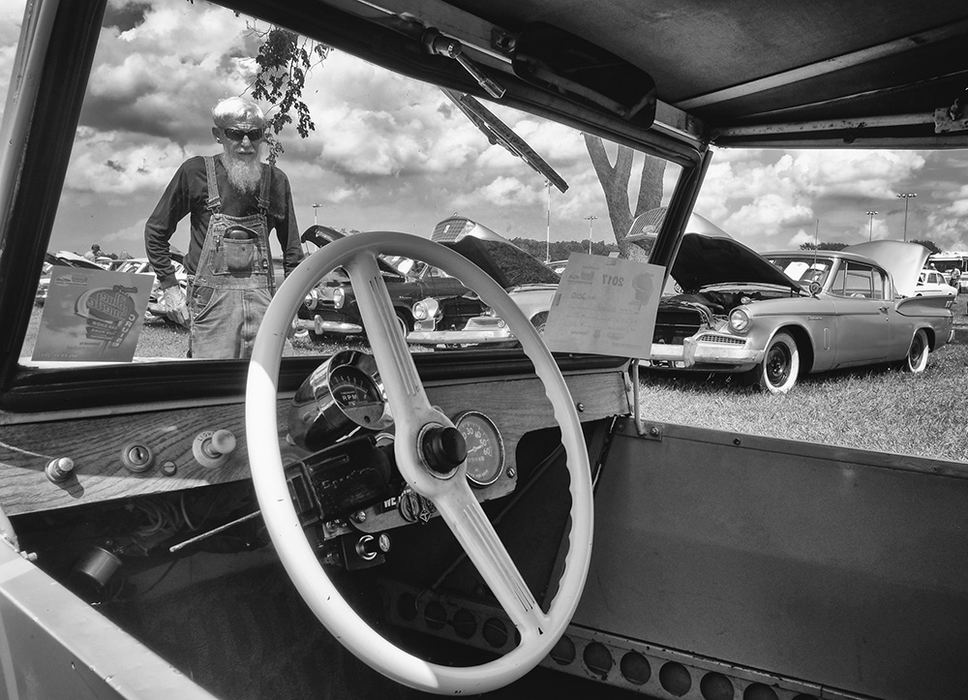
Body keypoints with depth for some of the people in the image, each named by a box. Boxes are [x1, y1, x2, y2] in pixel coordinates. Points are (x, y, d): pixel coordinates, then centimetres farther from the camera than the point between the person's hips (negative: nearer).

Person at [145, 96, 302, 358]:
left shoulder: (276, 180, 10)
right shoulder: (196, 171, 3)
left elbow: (292, 248, 18)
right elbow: (156, 231, 10)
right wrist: (169, 288, 4)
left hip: (262, 295, 2)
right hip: (212, 295, -2)